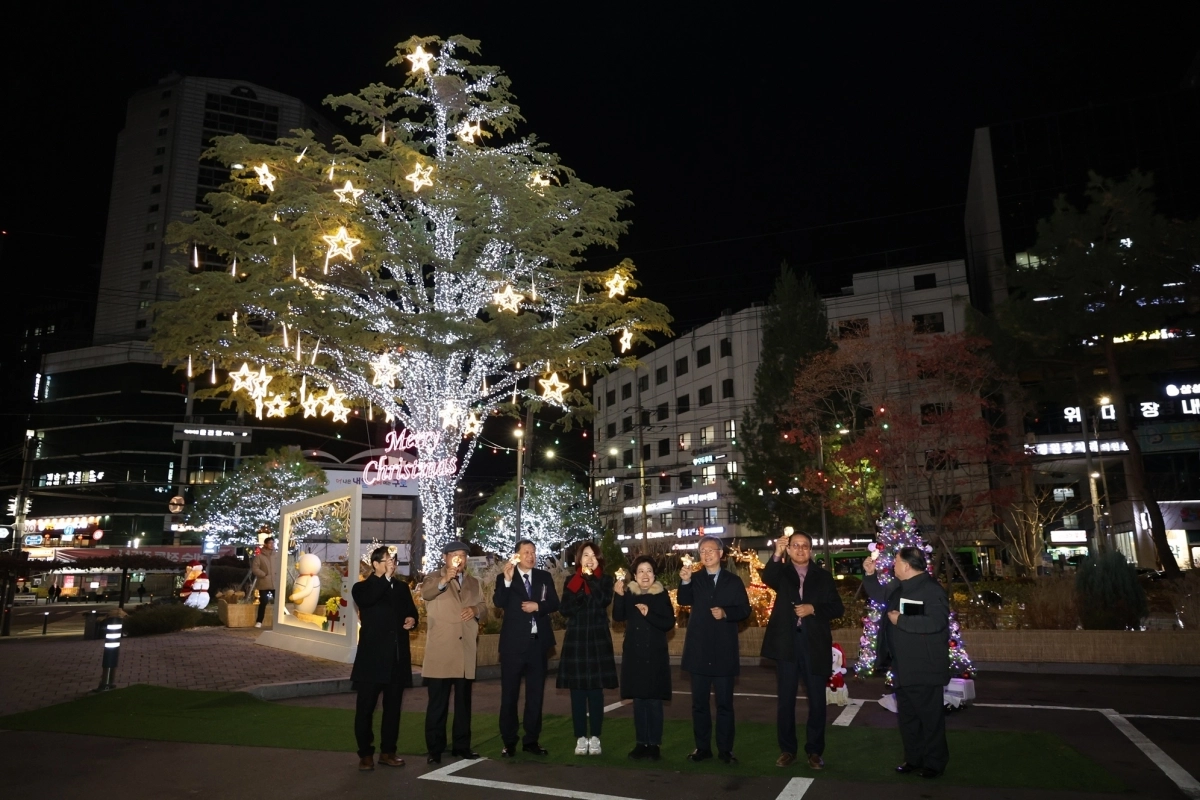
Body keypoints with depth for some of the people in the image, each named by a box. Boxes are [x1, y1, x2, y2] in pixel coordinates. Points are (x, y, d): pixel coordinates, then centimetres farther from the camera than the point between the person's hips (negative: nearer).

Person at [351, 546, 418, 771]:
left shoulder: (402, 587, 11)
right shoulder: (362, 587, -2)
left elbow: (411, 610, 20)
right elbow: (366, 600, -26)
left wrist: (412, 619, -3)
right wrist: (386, 576, -30)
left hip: (397, 657, 4)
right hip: (372, 656, -4)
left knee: (393, 707, 10)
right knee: (366, 707, 3)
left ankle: (387, 752, 21)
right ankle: (365, 754, 14)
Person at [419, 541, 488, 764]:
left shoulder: (474, 583, 16)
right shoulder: (433, 579, 1)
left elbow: (484, 610, 16)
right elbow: (426, 593, -22)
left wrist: (476, 610, -8)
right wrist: (444, 580, -42)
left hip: (466, 651, 4)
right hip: (440, 651, -4)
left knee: (464, 701, 11)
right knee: (437, 702, 0)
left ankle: (462, 745, 20)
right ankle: (434, 748, 8)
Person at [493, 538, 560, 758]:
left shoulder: (544, 577, 7)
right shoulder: (505, 578, -3)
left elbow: (554, 603, 3)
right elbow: (498, 603, -19)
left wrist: (538, 606, -15)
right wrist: (507, 579, -31)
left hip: (538, 642, 3)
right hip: (513, 643, -3)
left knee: (536, 693, 10)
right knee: (509, 693, 3)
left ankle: (531, 740, 20)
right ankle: (509, 742, 12)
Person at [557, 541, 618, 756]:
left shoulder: (605, 580, 4)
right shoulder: (571, 581, 7)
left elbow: (603, 601, -15)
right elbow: (564, 609, -6)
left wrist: (591, 578, -15)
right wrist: (580, 583, -14)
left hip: (598, 640, -1)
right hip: (576, 640, 1)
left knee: (596, 690, 0)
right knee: (578, 691, 3)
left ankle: (595, 738, 10)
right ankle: (581, 738, 12)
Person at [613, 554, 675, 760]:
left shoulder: (662, 596, -3)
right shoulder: (628, 595, 3)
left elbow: (669, 623, -8)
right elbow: (618, 617, -9)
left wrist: (649, 614, -21)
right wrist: (619, 596, -22)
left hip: (655, 655, -2)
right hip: (634, 655, 2)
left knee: (654, 700, 0)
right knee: (638, 700, 7)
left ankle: (654, 744, 9)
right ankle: (641, 743, 16)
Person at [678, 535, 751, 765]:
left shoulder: (733, 581, 4)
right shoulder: (694, 579, 4)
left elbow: (744, 610, 0)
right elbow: (684, 601, -14)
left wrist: (725, 613, -18)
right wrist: (685, 582, -32)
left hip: (724, 650, -1)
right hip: (699, 649, 1)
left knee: (724, 702, 5)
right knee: (699, 702, 8)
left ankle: (725, 749, 14)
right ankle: (702, 747, 17)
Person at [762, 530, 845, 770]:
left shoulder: (823, 577, 6)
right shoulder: (782, 572, 4)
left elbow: (837, 607, 2)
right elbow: (767, 578, -20)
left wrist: (813, 608, -14)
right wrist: (777, 555, -36)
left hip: (815, 643, 0)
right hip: (787, 642, 0)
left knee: (817, 700, 7)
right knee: (785, 700, 7)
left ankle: (815, 751, 20)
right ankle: (787, 749, 18)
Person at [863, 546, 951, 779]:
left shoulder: (931, 590, -21)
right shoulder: (898, 586, 7)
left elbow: (936, 622, -33)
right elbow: (879, 595, 25)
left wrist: (900, 620, -25)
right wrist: (870, 574, 8)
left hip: (925, 669, -9)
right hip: (903, 667, 9)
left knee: (930, 718, 5)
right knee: (907, 716, 18)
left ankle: (934, 763, 19)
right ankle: (913, 759, 30)